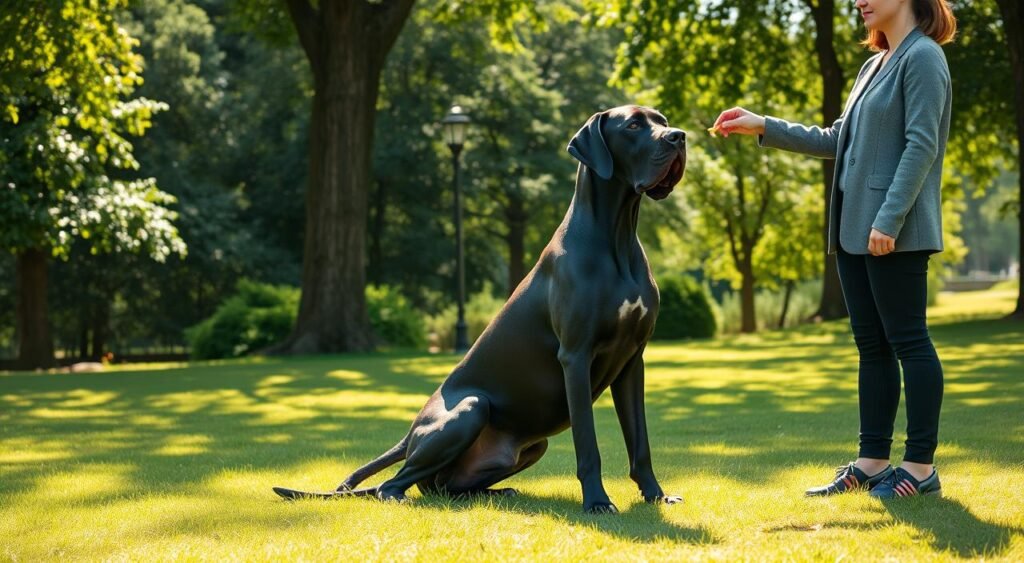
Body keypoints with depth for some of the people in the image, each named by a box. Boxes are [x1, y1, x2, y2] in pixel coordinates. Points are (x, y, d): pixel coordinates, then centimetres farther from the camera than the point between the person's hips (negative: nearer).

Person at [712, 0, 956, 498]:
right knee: (871, 345, 9)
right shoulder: (873, 66, 19)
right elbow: (836, 142, 24)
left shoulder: (923, 57, -7)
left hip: (896, 232, -9)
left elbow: (921, 145, -15)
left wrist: (889, 219, -21)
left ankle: (921, 467, -2)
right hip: (853, 229, 9)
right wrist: (765, 128, 20)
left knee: (907, 340, -5)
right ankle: (872, 462, 12)